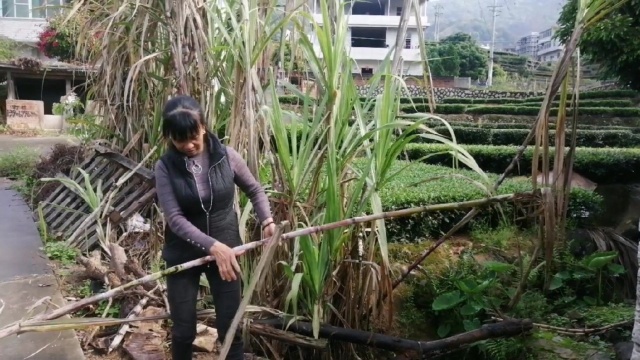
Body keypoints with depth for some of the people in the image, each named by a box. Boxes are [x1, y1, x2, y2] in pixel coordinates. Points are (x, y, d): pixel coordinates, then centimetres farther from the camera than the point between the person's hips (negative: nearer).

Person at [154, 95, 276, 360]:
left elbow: (254, 190, 6)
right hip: (183, 256, 0)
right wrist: (213, 246, -30)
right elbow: (175, 219, -19)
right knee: (183, 331, 11)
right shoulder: (165, 167, -13)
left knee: (230, 328, 8)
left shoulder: (226, 156, -9)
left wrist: (267, 221, -10)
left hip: (226, 250, 1)